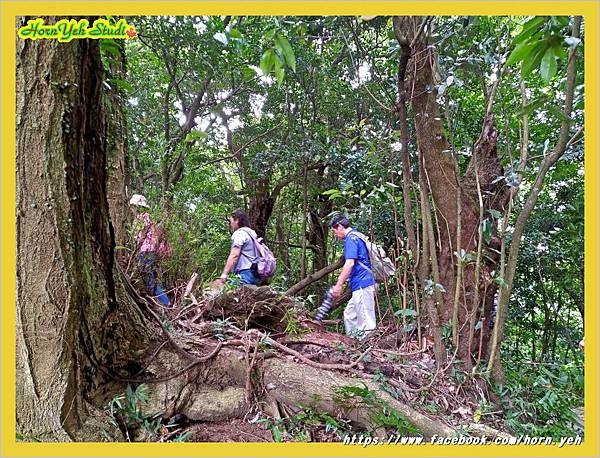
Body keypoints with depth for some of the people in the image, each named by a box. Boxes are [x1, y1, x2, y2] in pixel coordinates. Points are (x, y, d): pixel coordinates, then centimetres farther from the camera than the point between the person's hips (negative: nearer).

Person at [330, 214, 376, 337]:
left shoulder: (351, 239, -11)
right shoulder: (356, 237, 20)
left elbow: (350, 263, -22)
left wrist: (339, 284, -21)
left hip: (362, 285, -11)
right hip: (361, 286, 11)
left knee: (365, 320, -6)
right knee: (349, 314, 17)